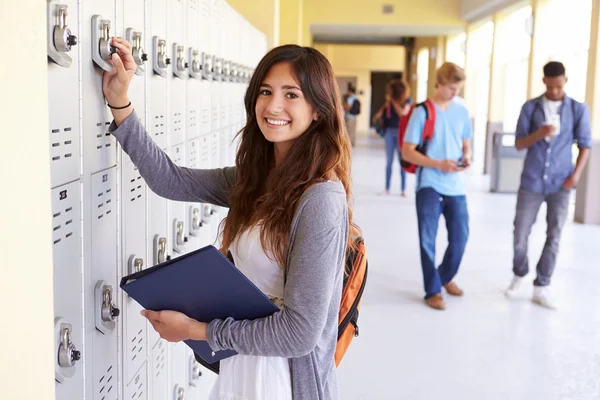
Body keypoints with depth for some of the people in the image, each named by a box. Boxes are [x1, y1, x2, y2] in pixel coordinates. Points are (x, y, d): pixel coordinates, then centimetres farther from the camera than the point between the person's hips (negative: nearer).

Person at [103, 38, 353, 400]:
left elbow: (300, 332, -24)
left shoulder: (321, 200, -24)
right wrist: (120, 101, -4)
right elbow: (172, 181, 3)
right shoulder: (255, 179, 1)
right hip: (239, 364, 7)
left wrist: (196, 330, -16)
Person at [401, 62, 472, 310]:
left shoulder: (462, 112, 7)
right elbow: (407, 152, -9)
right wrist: (439, 164, -20)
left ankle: (446, 277, 33)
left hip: (456, 186, 4)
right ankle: (433, 291, 14)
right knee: (428, 240, 2)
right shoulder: (422, 112, -7)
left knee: (460, 237, 9)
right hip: (429, 185, -4)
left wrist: (466, 157, -8)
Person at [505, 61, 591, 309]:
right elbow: (519, 144, 0)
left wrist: (576, 174, -8)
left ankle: (541, 288, 12)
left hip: (560, 184, 0)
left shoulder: (578, 109, 2)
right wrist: (539, 134, -20)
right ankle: (519, 275, 28)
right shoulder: (530, 107, 3)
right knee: (520, 235, 3)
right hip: (531, 182, 0)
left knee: (553, 237, 2)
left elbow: (585, 144, 4)